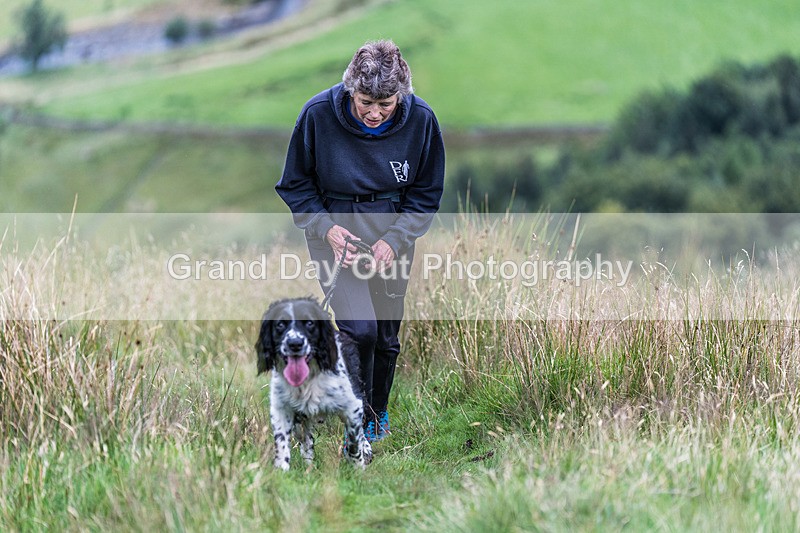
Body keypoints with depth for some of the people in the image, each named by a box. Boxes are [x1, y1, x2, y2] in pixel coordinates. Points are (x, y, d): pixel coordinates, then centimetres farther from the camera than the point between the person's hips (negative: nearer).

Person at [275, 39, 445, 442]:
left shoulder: (421, 120, -15)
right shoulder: (318, 114, -20)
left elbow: (426, 193, -2)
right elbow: (296, 185, -5)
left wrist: (394, 240, -14)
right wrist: (326, 228, -19)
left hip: (393, 235, 2)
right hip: (334, 230, -2)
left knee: (386, 333, 13)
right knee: (359, 328, -18)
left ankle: (379, 413, 39)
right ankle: (357, 424, -1)